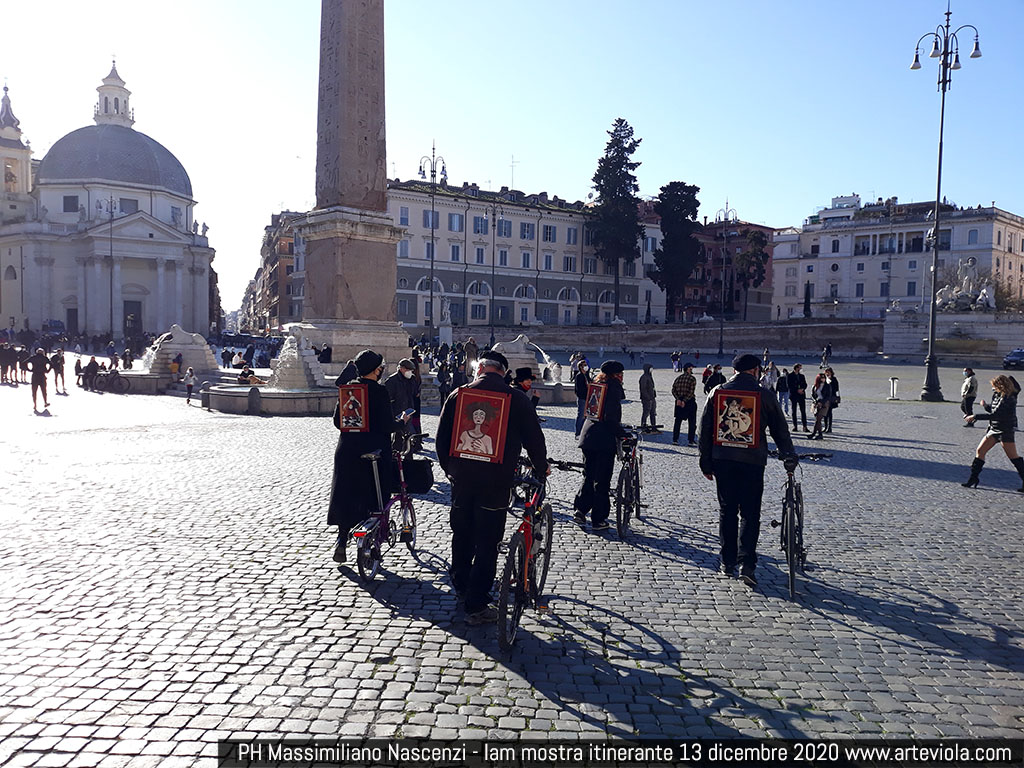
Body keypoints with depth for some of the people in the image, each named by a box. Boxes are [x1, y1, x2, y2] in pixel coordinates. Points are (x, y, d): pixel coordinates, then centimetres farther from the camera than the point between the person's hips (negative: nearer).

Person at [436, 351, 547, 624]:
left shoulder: (459, 395, 2)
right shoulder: (517, 398, -4)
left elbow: (442, 437, 5)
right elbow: (533, 437, -1)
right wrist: (541, 468, 16)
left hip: (462, 478, 3)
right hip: (496, 479, -3)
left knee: (462, 534, 21)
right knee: (487, 542, 3)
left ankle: (461, 586, 40)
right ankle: (477, 605, 7)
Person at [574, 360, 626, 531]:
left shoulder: (596, 384, 14)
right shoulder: (613, 386, -10)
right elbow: (611, 417, -17)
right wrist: (622, 434, -12)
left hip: (588, 435, 7)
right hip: (605, 438, -7)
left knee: (589, 475, 18)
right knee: (602, 480, 1)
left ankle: (580, 510, 9)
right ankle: (599, 519, 7)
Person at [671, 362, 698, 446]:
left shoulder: (678, 378, 8)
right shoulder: (692, 378, -9)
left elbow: (673, 390, 1)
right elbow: (691, 392, -17)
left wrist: (678, 399, -7)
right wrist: (685, 401, -15)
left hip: (679, 402, 5)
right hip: (690, 402, -5)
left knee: (678, 421, 11)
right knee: (692, 422, 5)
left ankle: (675, 439, 10)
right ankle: (691, 440, 3)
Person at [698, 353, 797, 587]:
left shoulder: (717, 392, 5)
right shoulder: (764, 395, -2)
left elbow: (705, 430, 6)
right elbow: (781, 431, 4)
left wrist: (706, 463, 12)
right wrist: (789, 458, 15)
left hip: (722, 461, 2)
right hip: (752, 462, -2)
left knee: (727, 511, 13)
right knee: (749, 513, 3)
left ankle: (728, 561, 18)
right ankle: (746, 563, -7)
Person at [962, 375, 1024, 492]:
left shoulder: (1008, 399, -18)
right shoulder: (997, 396, 9)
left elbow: (995, 415, -24)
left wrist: (976, 416, -22)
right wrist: (985, 405, -4)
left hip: (1006, 430, -9)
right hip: (994, 429, 9)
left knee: (1013, 456, -5)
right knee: (980, 451, 5)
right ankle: (973, 479, 10)